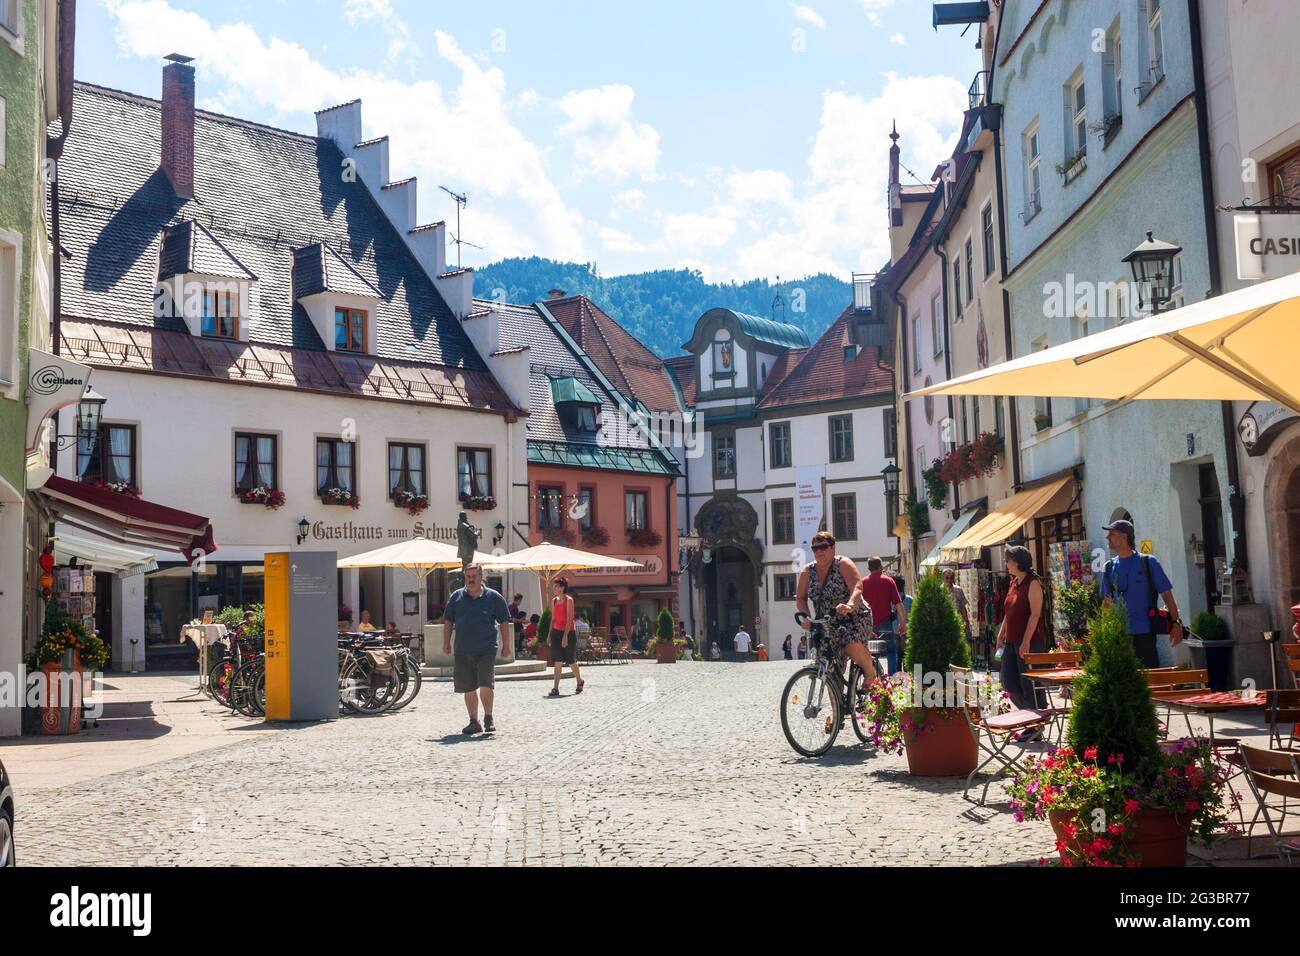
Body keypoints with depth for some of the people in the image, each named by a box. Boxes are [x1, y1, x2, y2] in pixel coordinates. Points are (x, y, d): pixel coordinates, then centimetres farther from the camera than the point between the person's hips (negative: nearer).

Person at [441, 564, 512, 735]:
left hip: (486, 650, -3)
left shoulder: (493, 597, 2)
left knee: (485, 685, -13)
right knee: (468, 688, 7)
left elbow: (504, 622, 6)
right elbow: (448, 621, 13)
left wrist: (506, 646, 3)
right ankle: (474, 722, 18)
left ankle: (488, 718, 6)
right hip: (463, 651, 3)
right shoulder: (456, 596, 8)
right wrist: (446, 643, 6)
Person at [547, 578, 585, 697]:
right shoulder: (554, 600, 9)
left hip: (568, 633, -5)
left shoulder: (569, 600, -10)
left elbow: (569, 619, -16)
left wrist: (565, 636, -22)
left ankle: (579, 682, 29)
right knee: (557, 661, -2)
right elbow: (553, 619, 14)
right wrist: (550, 634, 10)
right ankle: (555, 689, -6)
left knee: (571, 661, 6)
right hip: (556, 632, 5)